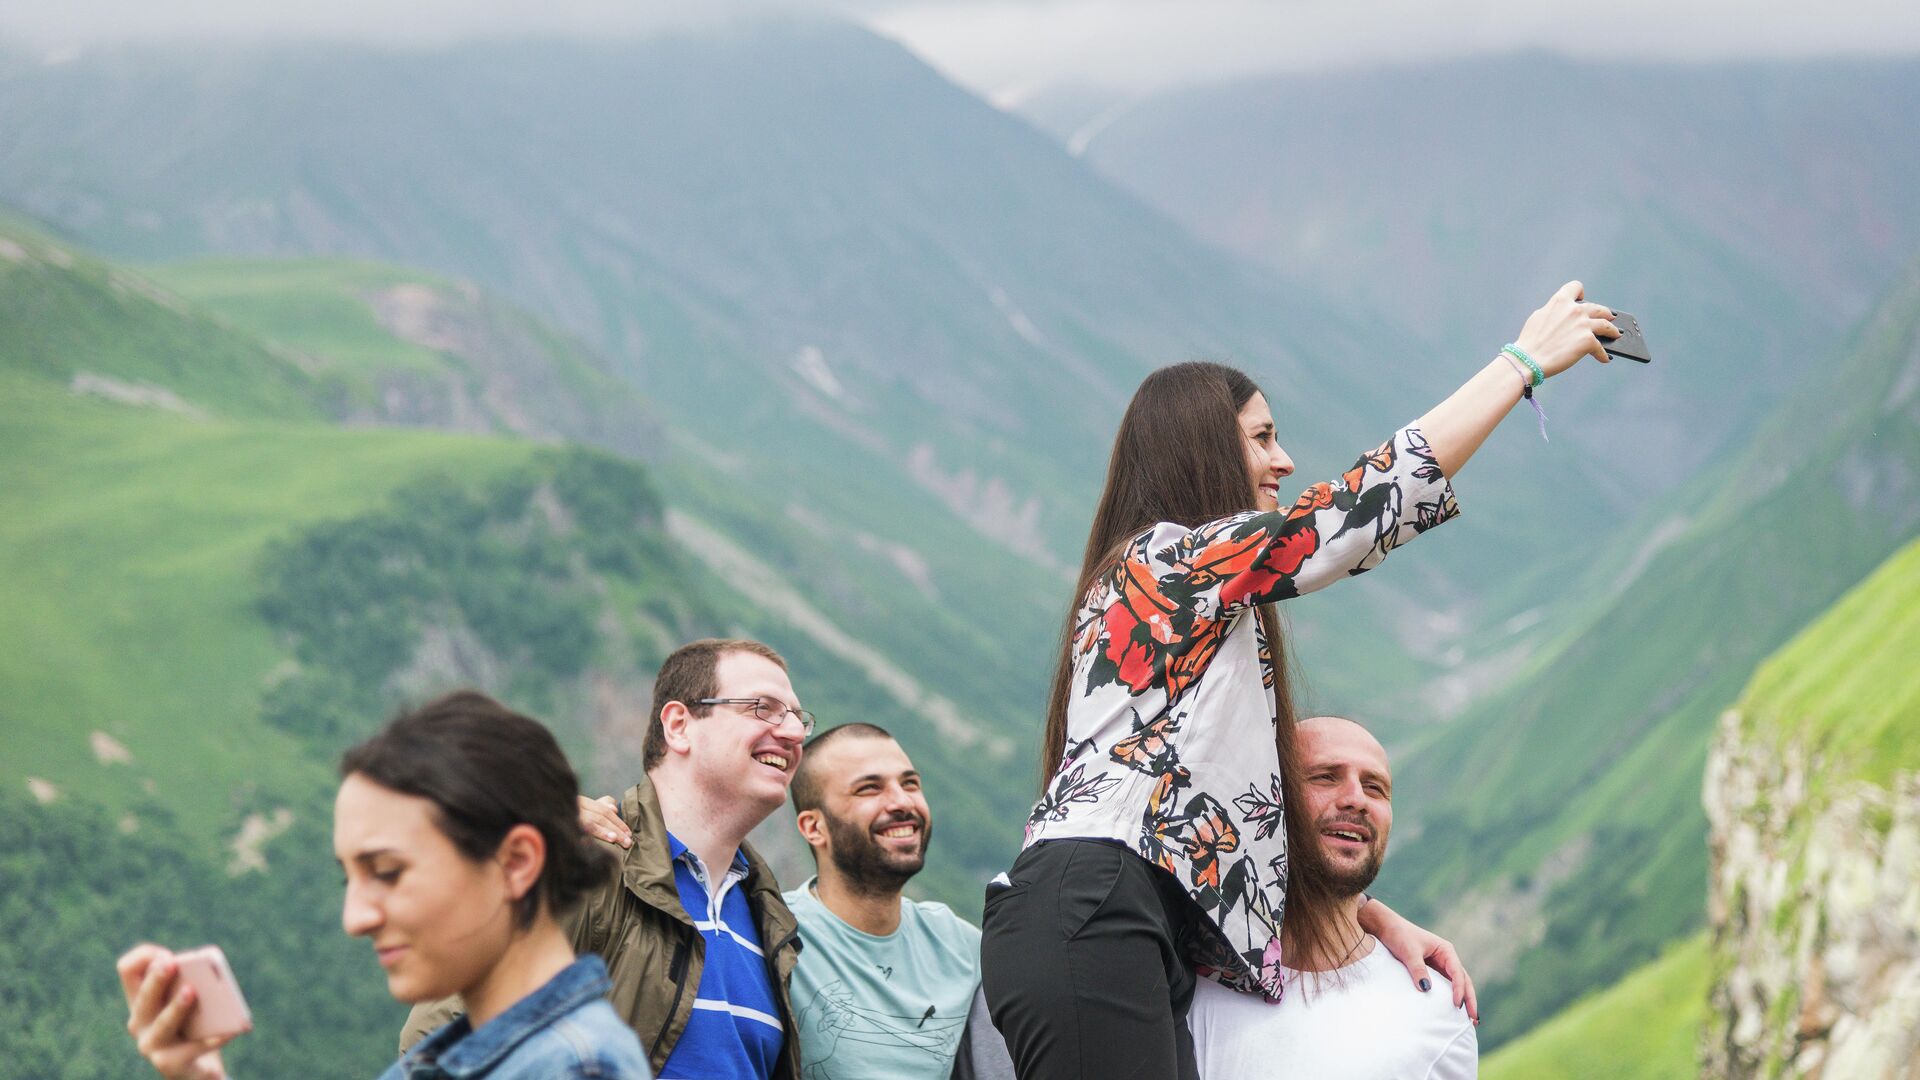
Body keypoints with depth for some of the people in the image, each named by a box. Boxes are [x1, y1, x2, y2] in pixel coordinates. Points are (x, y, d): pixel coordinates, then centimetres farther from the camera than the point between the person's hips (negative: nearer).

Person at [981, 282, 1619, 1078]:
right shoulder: (1168, 560, 3)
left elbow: (1248, 817, 29)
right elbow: (1377, 495, -2)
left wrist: (1380, 920, 22)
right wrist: (1527, 357, 6)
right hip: (1091, 915, -10)